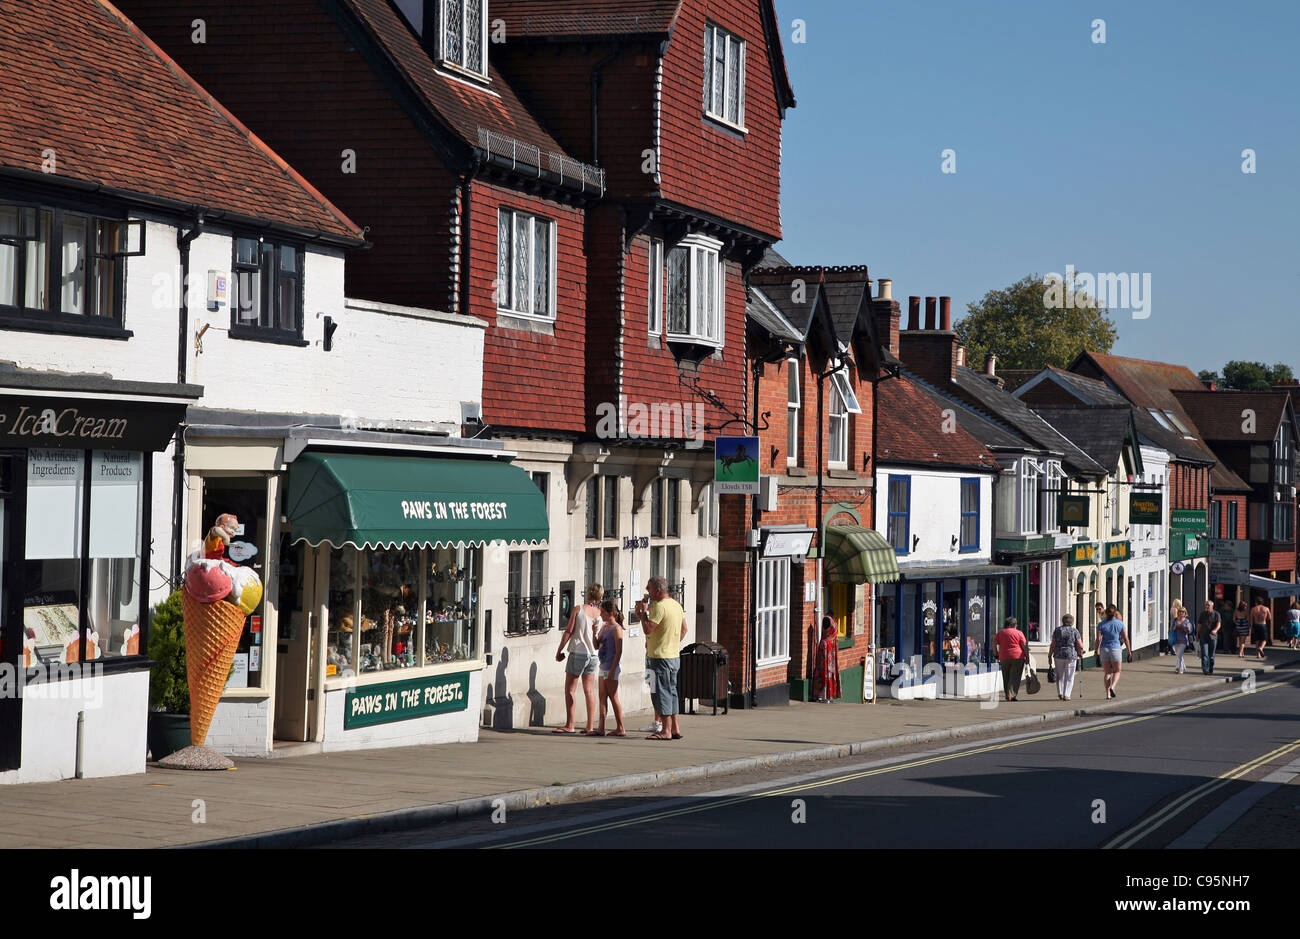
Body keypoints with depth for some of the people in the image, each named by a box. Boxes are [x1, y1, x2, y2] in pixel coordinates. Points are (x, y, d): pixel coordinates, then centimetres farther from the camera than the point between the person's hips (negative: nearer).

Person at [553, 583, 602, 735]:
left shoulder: (578, 609, -7)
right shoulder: (600, 614, 2)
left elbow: (569, 631, -7)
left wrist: (559, 650, 1)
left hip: (578, 653, -4)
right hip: (593, 655, 4)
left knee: (570, 689, 3)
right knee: (589, 691, 7)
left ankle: (569, 725, 1)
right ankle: (590, 727, 4)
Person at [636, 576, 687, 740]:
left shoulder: (659, 606, -17)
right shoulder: (677, 605, 13)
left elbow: (648, 629, -22)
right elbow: (684, 630, 20)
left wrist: (643, 612, -10)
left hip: (661, 656, -9)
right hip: (675, 656, 9)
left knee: (661, 692, -6)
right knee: (671, 691, 14)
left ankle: (666, 731, -6)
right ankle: (675, 729, 15)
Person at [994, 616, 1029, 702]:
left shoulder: (1000, 633, 8)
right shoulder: (1019, 633, 0)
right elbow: (1024, 646, -4)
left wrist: (996, 654, 15)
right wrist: (1027, 657, 1)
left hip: (1004, 657, 3)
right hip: (1018, 657, -3)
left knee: (1006, 678, 13)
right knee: (1015, 677, -2)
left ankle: (1007, 695, 15)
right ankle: (1012, 695, -11)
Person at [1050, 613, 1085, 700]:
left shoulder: (1057, 630, 1)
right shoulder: (1074, 631, -2)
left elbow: (1053, 645, -1)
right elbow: (1080, 646, -5)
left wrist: (1050, 655, 7)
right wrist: (1080, 654, 12)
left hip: (1059, 656, 2)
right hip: (1071, 655, -2)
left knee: (1060, 675, 17)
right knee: (1069, 677, 6)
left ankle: (1060, 693, 14)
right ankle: (1066, 695, 1)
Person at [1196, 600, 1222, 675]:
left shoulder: (1216, 614, 3)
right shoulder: (1202, 614, 11)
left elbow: (1219, 624, -11)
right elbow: (1199, 625, 16)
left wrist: (1215, 630, -31)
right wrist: (1197, 635, 14)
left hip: (1213, 637, -1)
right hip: (1203, 636, 1)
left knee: (1211, 654, 5)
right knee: (1204, 653, -13)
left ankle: (1211, 670, 16)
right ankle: (1205, 669, -20)